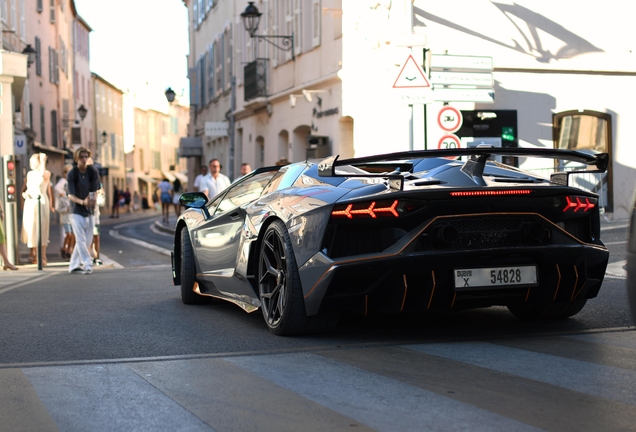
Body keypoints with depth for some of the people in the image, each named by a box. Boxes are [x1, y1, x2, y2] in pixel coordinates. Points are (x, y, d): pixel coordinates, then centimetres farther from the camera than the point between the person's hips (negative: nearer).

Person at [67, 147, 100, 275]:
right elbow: (70, 195, -14)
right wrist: (82, 202, -32)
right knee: (81, 239, -12)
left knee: (87, 240, 7)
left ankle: (74, 265, 17)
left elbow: (95, 190, -2)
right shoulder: (72, 174, -12)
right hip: (77, 211, -4)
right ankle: (87, 265, -13)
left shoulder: (93, 172, -3)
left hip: (89, 210, 4)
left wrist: (94, 199, -25)